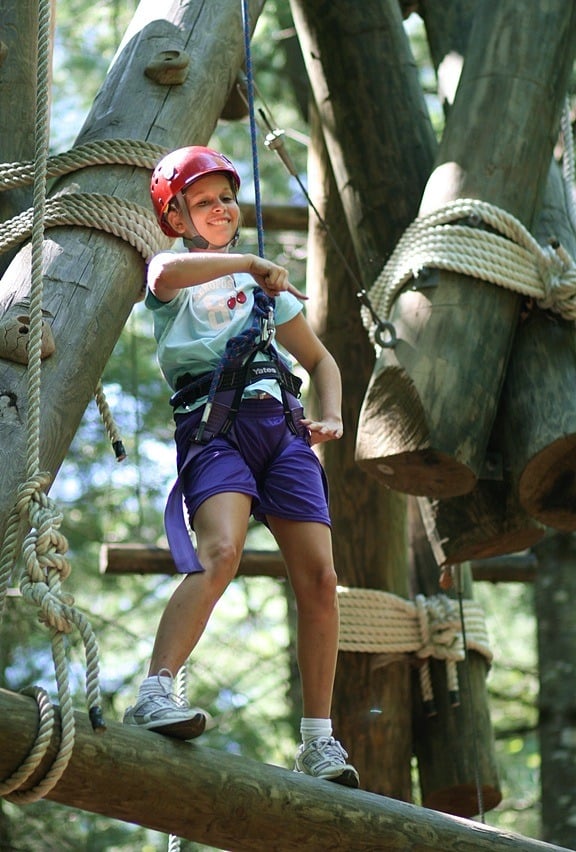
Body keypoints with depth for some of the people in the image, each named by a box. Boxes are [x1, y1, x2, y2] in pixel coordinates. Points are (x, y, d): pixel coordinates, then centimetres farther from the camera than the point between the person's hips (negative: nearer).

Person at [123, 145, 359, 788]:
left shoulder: (263, 284, 29)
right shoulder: (173, 275, 13)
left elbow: (319, 358, 31)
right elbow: (167, 275, -15)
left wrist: (331, 415, 13)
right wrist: (249, 262, -11)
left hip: (282, 426, 5)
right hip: (213, 427, -5)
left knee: (319, 578, -7)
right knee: (220, 552, -31)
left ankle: (318, 739, 0)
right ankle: (154, 696, -37)